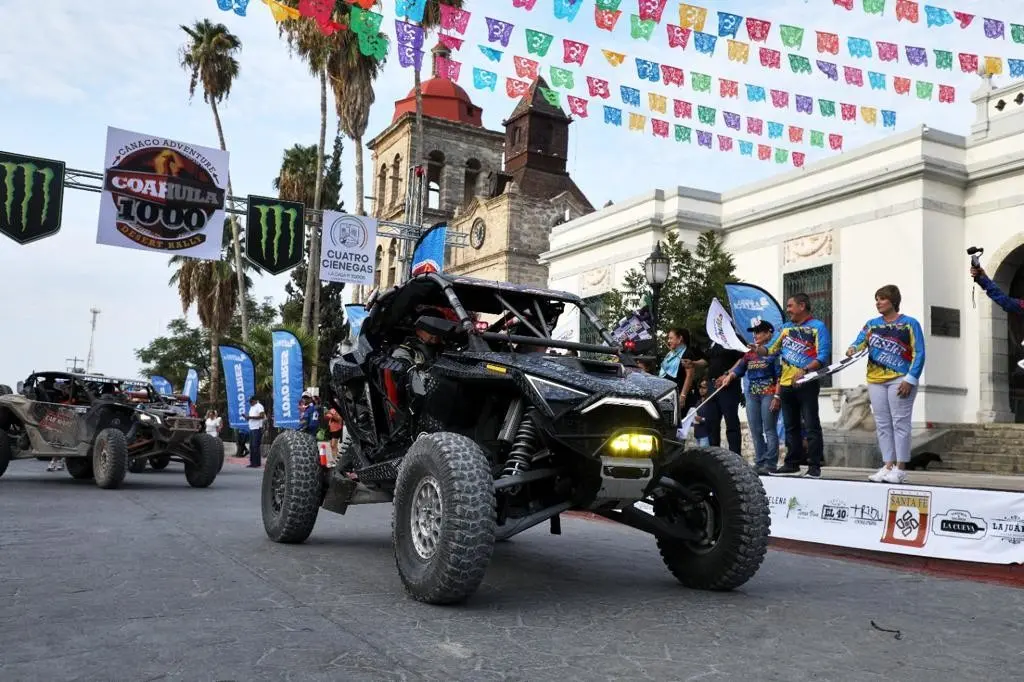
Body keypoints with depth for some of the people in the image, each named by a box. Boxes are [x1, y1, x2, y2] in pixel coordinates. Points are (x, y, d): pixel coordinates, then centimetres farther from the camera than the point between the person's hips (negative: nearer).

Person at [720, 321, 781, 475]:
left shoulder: (774, 351, -3)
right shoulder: (750, 353, 17)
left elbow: (780, 376, -8)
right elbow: (739, 369, 12)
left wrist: (777, 396, -16)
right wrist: (729, 376, -9)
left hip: (769, 394, -7)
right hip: (752, 394, 7)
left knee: (769, 430, -7)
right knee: (755, 431, 7)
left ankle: (770, 464, -6)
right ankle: (759, 462, 12)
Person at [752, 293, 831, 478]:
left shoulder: (818, 327, -4)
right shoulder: (786, 328, 15)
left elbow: (823, 357, -13)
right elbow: (773, 350, 18)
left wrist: (804, 370, -25)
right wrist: (759, 349, -2)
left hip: (806, 384, -7)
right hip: (786, 384, 7)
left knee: (811, 425, -5)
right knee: (791, 426, 12)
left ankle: (814, 466, -1)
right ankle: (792, 463, 19)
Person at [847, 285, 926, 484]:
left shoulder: (910, 324, -2)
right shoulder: (872, 324, 12)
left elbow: (918, 354, -5)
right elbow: (860, 342, 4)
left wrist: (910, 379, -14)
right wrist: (852, 349, -21)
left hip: (900, 380, -5)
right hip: (875, 381, 5)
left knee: (900, 423, -4)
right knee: (882, 425, 7)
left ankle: (900, 468, -1)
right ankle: (888, 465, 13)